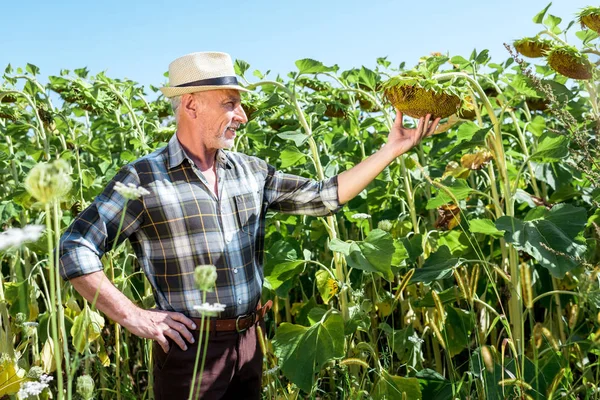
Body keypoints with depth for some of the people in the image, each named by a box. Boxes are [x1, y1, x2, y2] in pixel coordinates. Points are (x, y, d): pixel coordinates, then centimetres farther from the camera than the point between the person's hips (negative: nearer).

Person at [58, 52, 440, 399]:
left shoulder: (251, 171, 5)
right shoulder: (144, 178, -12)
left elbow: (323, 196, 7)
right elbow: (75, 249, -12)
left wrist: (392, 148, 4)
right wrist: (133, 316, -16)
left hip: (248, 341, 6)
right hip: (190, 346, -5)